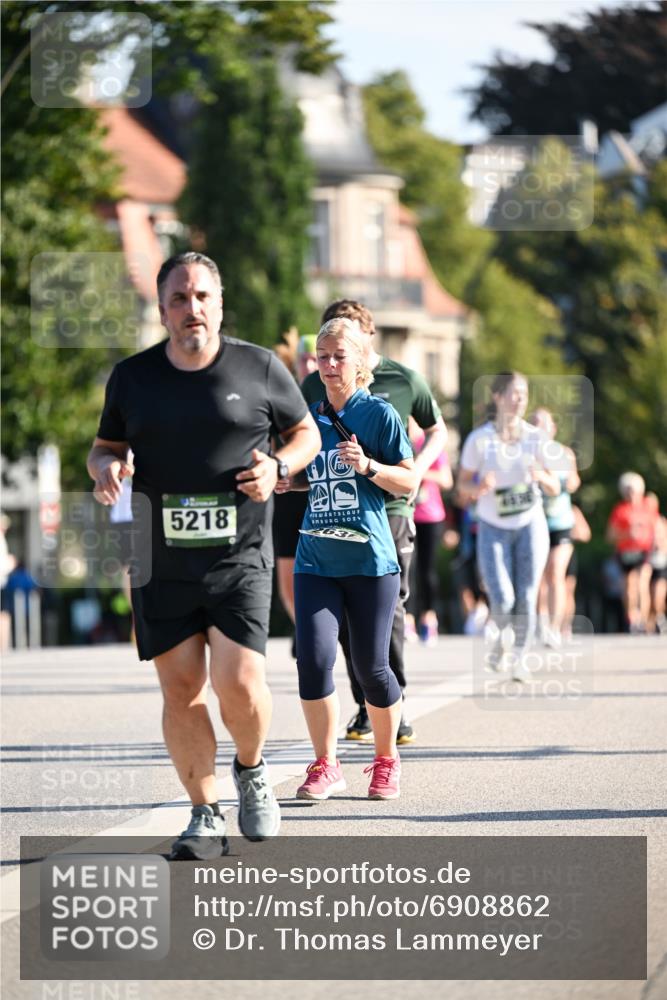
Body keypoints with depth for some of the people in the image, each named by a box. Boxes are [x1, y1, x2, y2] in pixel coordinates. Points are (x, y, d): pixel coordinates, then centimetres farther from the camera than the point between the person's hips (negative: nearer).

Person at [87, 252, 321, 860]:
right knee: (180, 690, 2)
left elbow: (307, 433, 13)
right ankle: (206, 816, 14)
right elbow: (105, 446, 18)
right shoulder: (132, 377, 7)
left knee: (239, 683, -13)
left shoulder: (261, 368, 2)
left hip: (240, 557, -2)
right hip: (162, 560, 2)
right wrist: (105, 467, -6)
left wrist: (278, 467, -8)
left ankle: (251, 771, 19)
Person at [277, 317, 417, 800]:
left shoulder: (379, 413, -3)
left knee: (371, 666, 1)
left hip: (370, 559, -3)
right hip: (316, 560, 4)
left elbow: (409, 481, -3)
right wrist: (285, 480, 4)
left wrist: (368, 466, -19)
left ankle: (386, 760, 21)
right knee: (313, 657, -10)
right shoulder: (310, 417, 10)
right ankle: (326, 765, 0)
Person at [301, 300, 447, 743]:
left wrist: (417, 470, -2)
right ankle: (366, 708, 9)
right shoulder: (315, 385, 8)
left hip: (390, 508, -2)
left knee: (389, 608, -6)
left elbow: (437, 431, 15)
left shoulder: (404, 380, 3)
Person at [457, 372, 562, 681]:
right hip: (493, 528, -2)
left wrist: (542, 477, -19)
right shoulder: (479, 439, -7)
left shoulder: (536, 438, -2)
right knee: (502, 600, -11)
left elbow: (555, 489, 3)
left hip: (530, 525, 2)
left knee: (526, 596, -4)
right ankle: (500, 640, 21)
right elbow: (462, 486, -2)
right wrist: (479, 488, -24)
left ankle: (521, 657, 13)